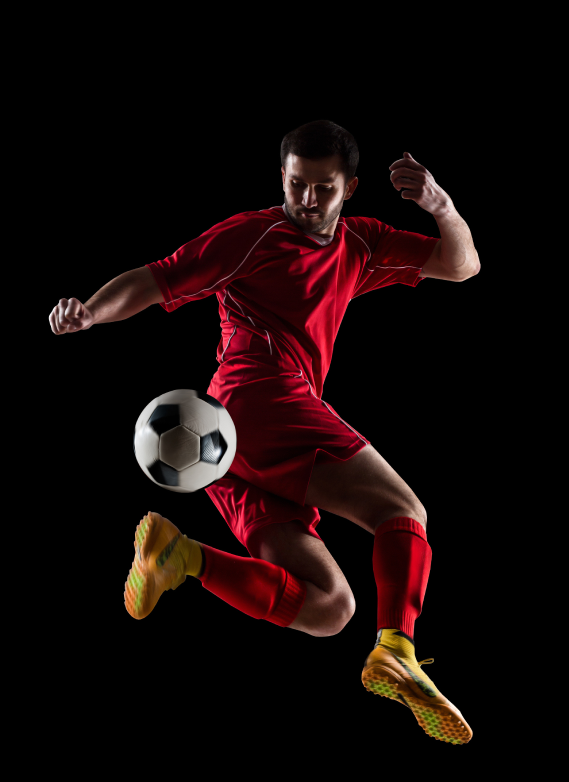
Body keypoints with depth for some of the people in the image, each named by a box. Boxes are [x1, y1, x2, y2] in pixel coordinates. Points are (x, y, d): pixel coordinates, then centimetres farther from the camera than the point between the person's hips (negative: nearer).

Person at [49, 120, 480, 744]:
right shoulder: (251, 235, 7)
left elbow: (461, 266, 25)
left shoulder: (359, 245, 25)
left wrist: (442, 208, 5)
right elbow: (153, 282, 4)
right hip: (261, 395, -7)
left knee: (329, 609, -4)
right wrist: (89, 311, -14)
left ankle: (186, 558, -12)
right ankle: (396, 652, -27)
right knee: (404, 514, -11)